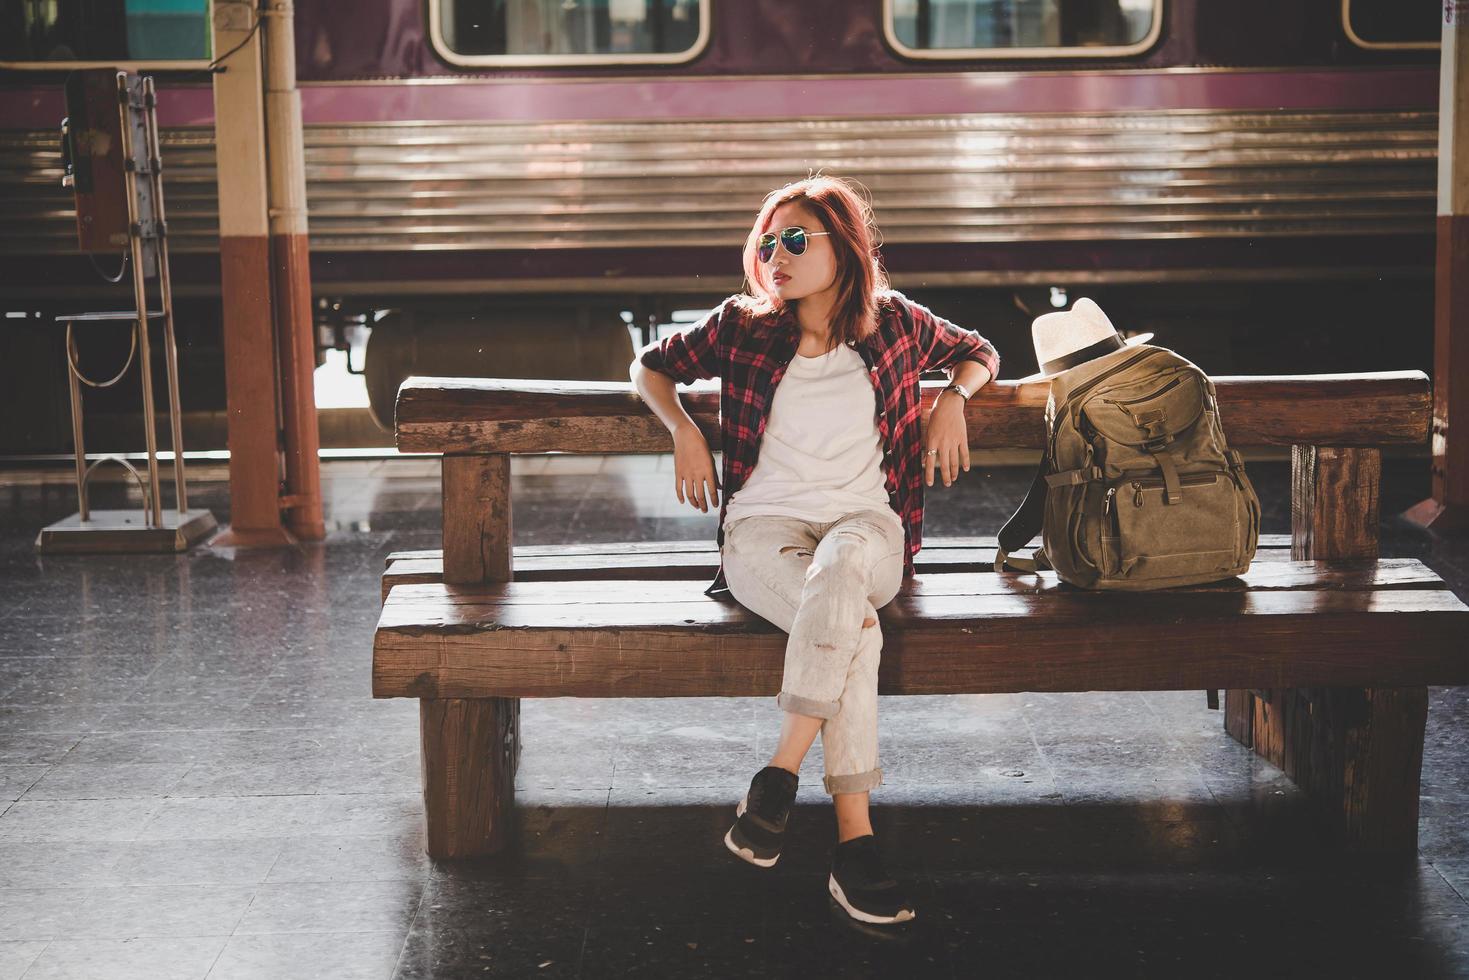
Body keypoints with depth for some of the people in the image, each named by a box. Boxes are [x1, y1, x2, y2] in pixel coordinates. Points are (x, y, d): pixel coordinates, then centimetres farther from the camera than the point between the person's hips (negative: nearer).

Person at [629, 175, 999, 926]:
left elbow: (977, 353, 26)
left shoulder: (893, 322, 9)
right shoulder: (742, 328, 7)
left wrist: (953, 398, 5)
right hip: (764, 524, 0)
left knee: (841, 564, -40)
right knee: (855, 624, -35)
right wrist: (682, 428, 4)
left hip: (865, 522, 1)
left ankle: (779, 777, -35)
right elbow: (652, 364, 21)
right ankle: (853, 838, -36)